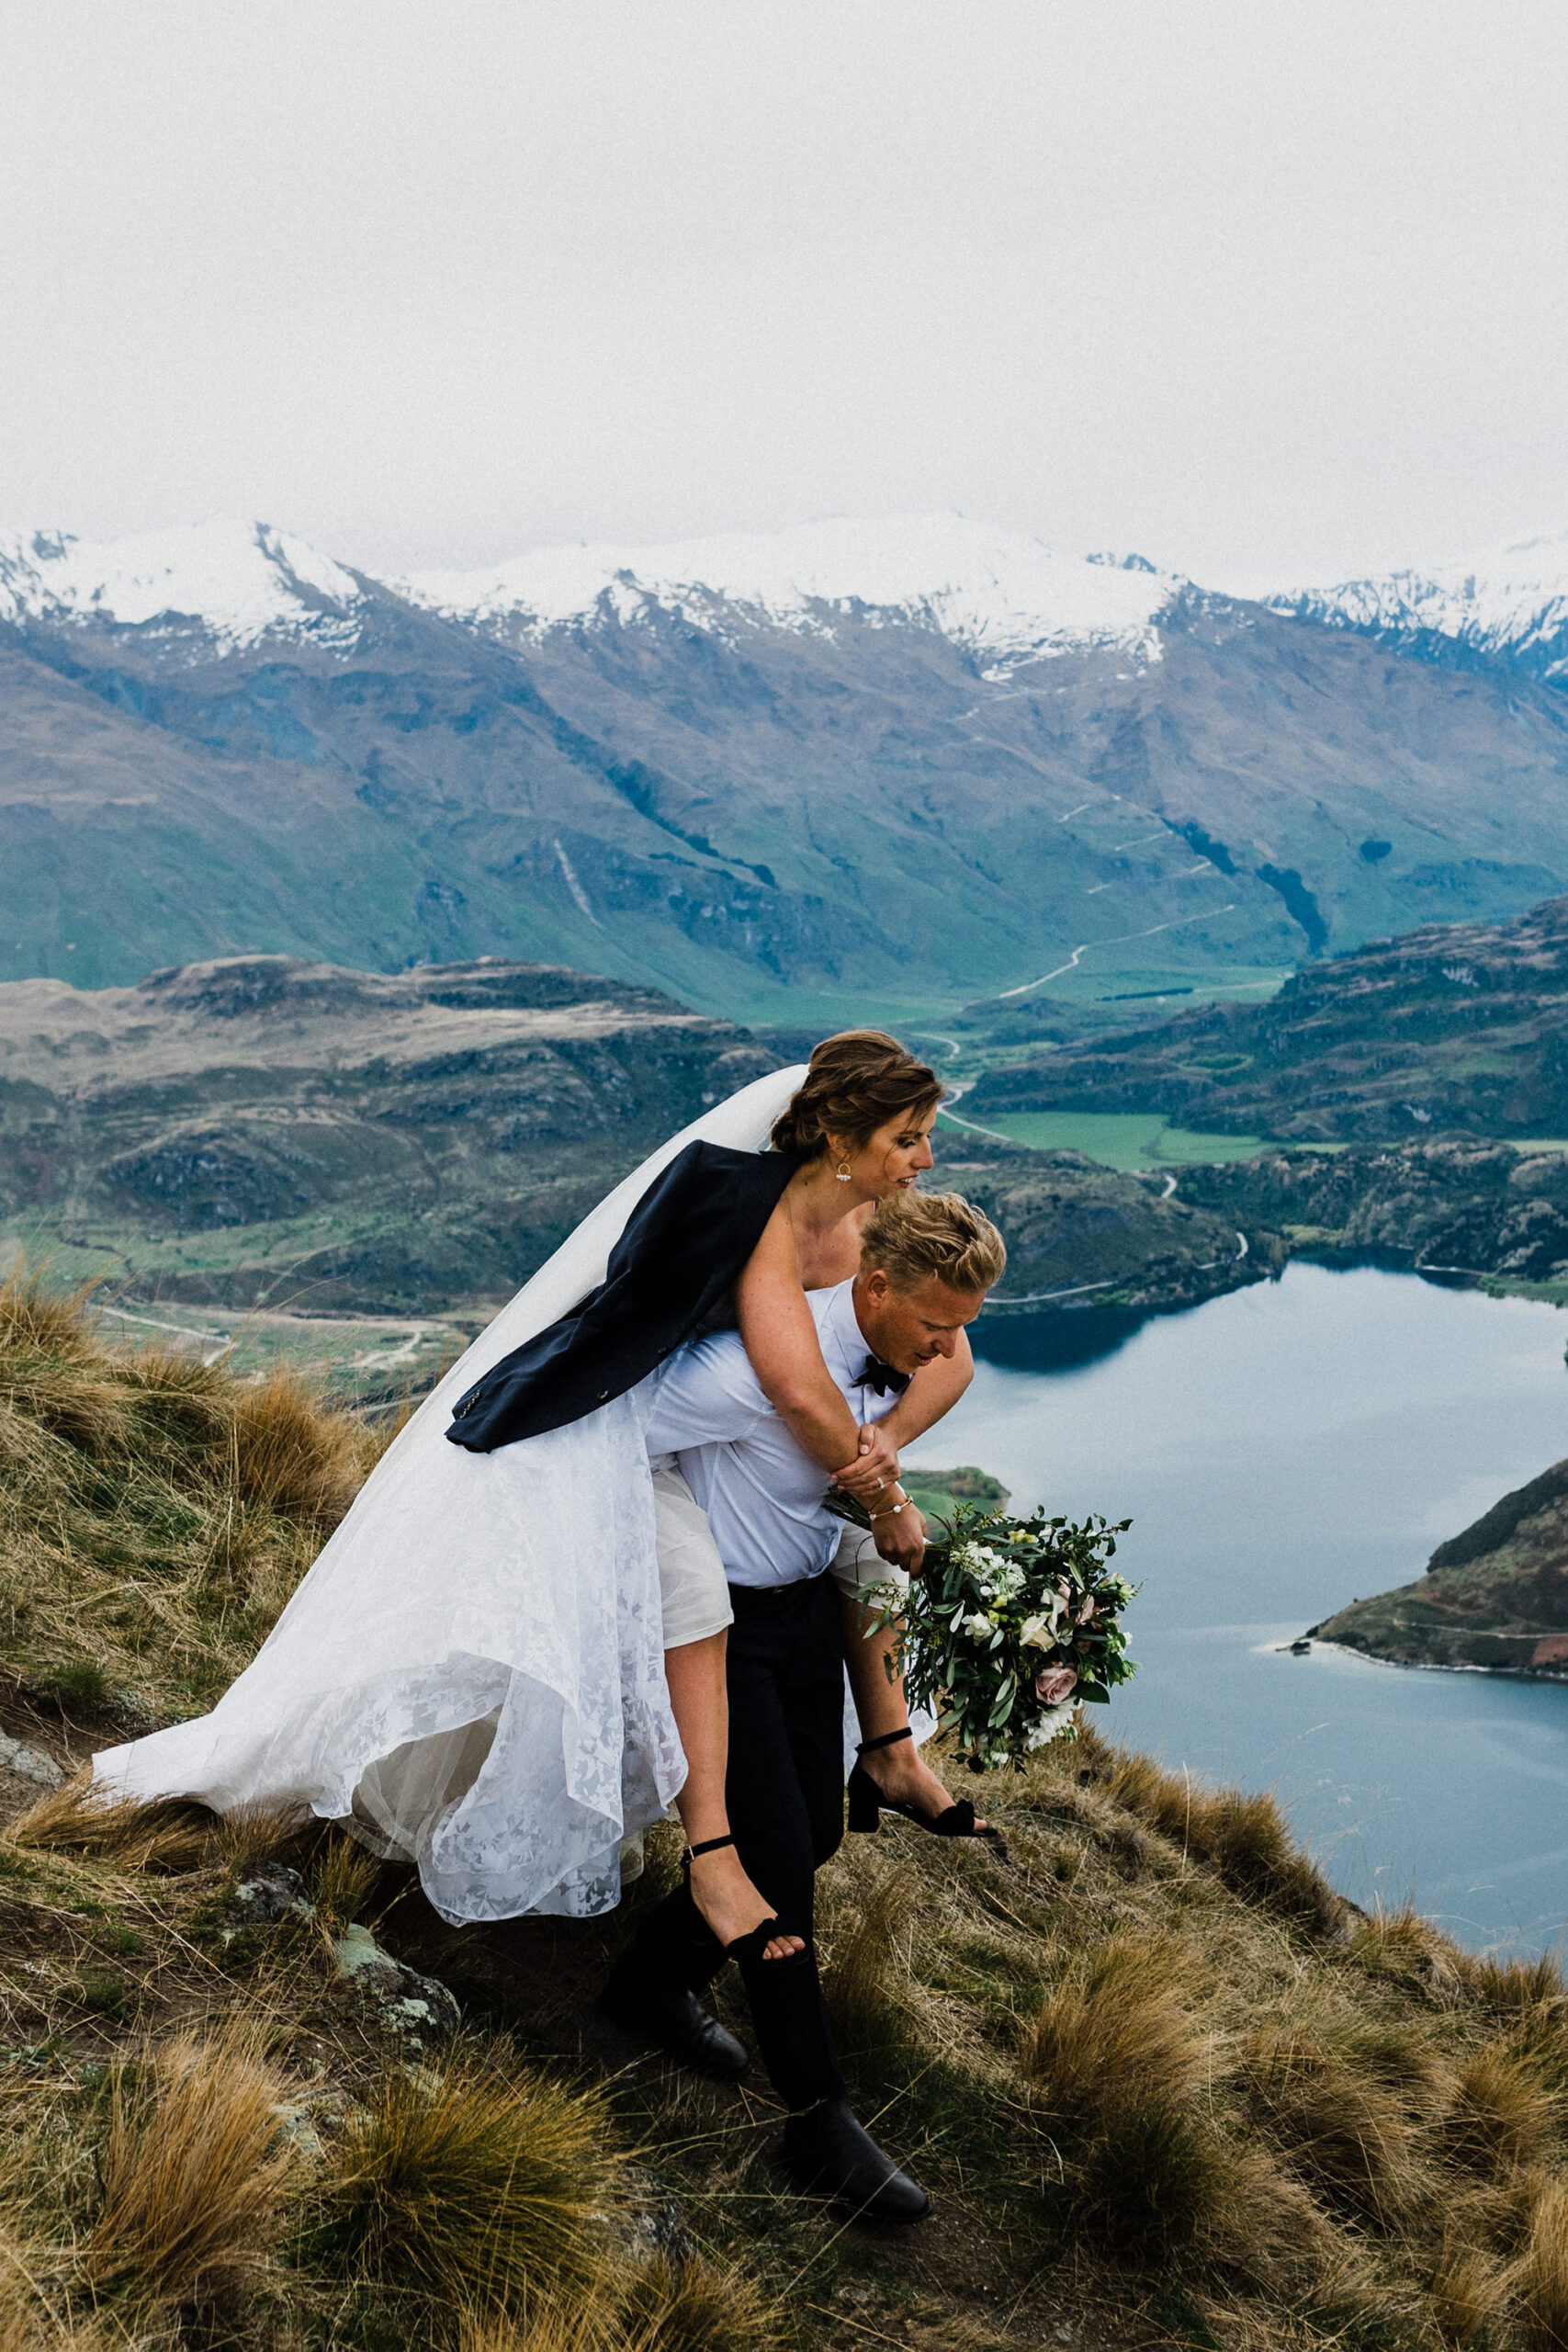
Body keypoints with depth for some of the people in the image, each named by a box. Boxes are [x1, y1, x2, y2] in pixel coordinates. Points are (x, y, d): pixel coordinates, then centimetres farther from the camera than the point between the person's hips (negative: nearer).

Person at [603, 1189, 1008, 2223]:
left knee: (816, 1828, 12)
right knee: (775, 1850, -6)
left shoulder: (894, 1360, -6)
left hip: (810, 1604, 8)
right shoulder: (759, 1368, -31)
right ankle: (820, 2120, 5)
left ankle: (657, 1980, 34)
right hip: (724, 1620, -8)